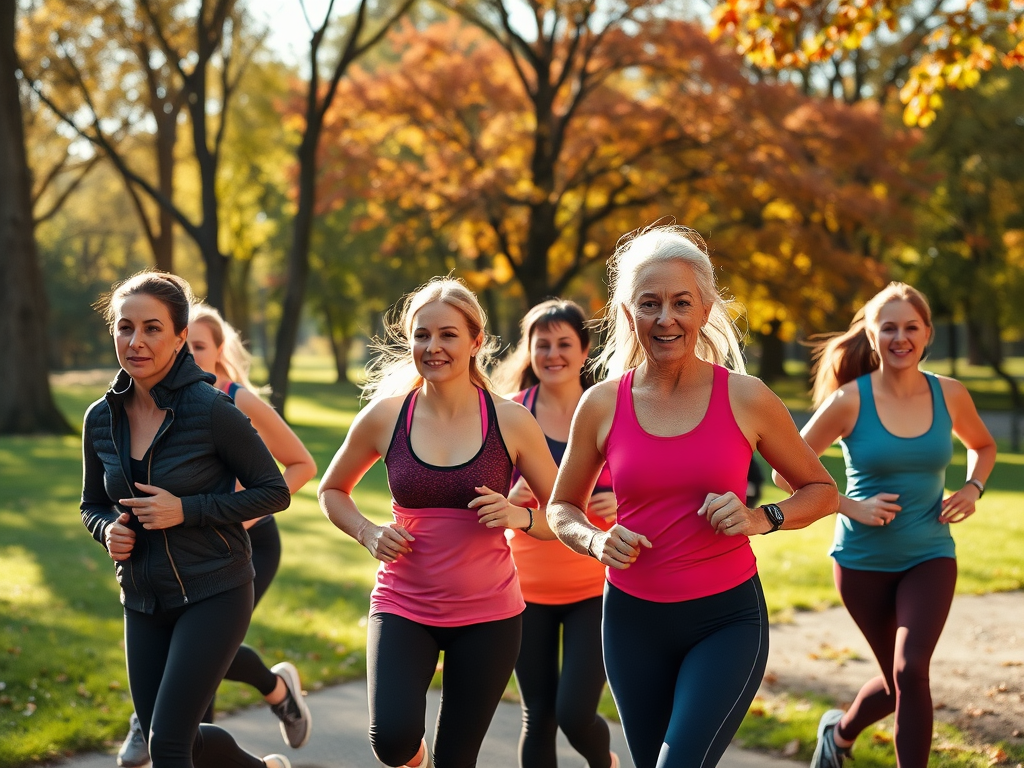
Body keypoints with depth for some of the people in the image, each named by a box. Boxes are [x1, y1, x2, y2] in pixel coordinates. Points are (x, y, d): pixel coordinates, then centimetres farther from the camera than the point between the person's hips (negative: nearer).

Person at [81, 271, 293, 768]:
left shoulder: (211, 410, -16)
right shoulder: (101, 419, -1)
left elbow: (274, 492, -10)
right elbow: (92, 504, 14)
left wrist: (185, 509, -19)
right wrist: (109, 530, -9)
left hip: (214, 595, -6)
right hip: (144, 600, 6)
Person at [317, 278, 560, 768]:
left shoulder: (511, 422, -6)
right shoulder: (384, 416, -4)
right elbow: (332, 491, 13)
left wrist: (520, 517, -17)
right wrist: (367, 533, -6)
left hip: (488, 613, 0)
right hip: (403, 605, 0)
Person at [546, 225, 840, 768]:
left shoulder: (745, 398, -6)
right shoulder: (602, 405, -3)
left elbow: (822, 491, 6)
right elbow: (561, 509, 11)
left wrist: (763, 518, -13)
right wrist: (595, 541, -9)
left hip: (728, 618, -3)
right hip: (633, 620, 3)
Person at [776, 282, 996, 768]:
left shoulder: (950, 396, -3)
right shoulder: (850, 401, -13)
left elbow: (983, 445, 18)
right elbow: (787, 471, -7)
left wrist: (973, 487, -1)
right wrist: (850, 506, -16)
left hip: (930, 557, 1)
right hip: (864, 559, -1)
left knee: (910, 670, -19)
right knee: (902, 679, 11)